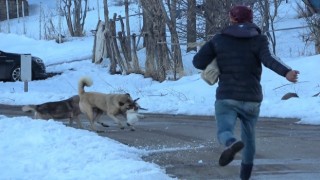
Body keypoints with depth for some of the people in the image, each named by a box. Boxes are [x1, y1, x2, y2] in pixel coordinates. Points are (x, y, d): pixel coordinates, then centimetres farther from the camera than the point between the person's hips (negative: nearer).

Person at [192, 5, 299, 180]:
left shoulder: (219, 39, 5)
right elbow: (269, 58, -21)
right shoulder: (258, 39, 0)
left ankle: (232, 143, -46)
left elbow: (198, 61, 1)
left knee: (224, 131, -10)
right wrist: (286, 72, -38)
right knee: (249, 134, 22)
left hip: (227, 97, -1)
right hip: (252, 98, 2)